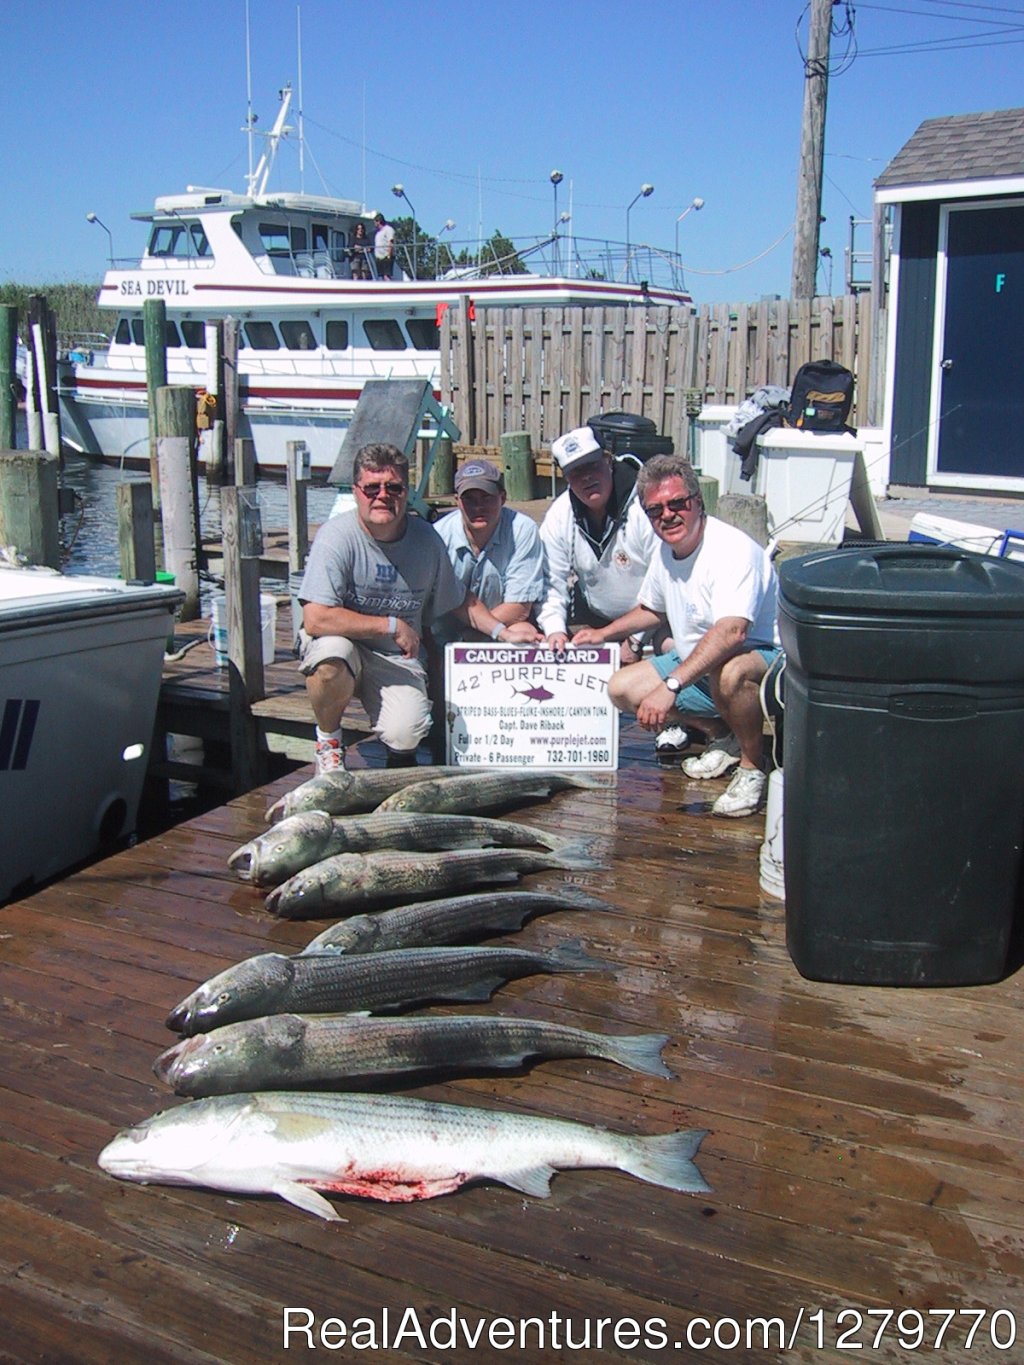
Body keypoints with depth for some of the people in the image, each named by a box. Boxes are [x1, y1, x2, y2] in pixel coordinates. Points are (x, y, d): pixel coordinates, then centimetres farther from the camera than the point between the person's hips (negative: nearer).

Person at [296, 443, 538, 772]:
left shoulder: (426, 538, -5)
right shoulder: (337, 536, -19)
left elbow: (459, 600, 13)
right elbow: (315, 620, -27)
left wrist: (502, 631, -1)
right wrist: (392, 626, -22)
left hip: (397, 658, 2)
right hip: (340, 646, -2)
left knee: (407, 734, -24)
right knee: (332, 655, -37)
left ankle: (399, 750, 18)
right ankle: (328, 739, -4)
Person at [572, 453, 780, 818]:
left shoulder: (733, 549, -26)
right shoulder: (666, 550, 3)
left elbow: (732, 631, -42)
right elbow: (651, 609, 26)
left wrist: (671, 685, -46)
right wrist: (603, 633, 15)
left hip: (763, 658, -9)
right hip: (697, 666, 9)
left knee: (728, 671, -42)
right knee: (622, 688, -2)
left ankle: (752, 768, -14)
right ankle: (725, 737, 13)